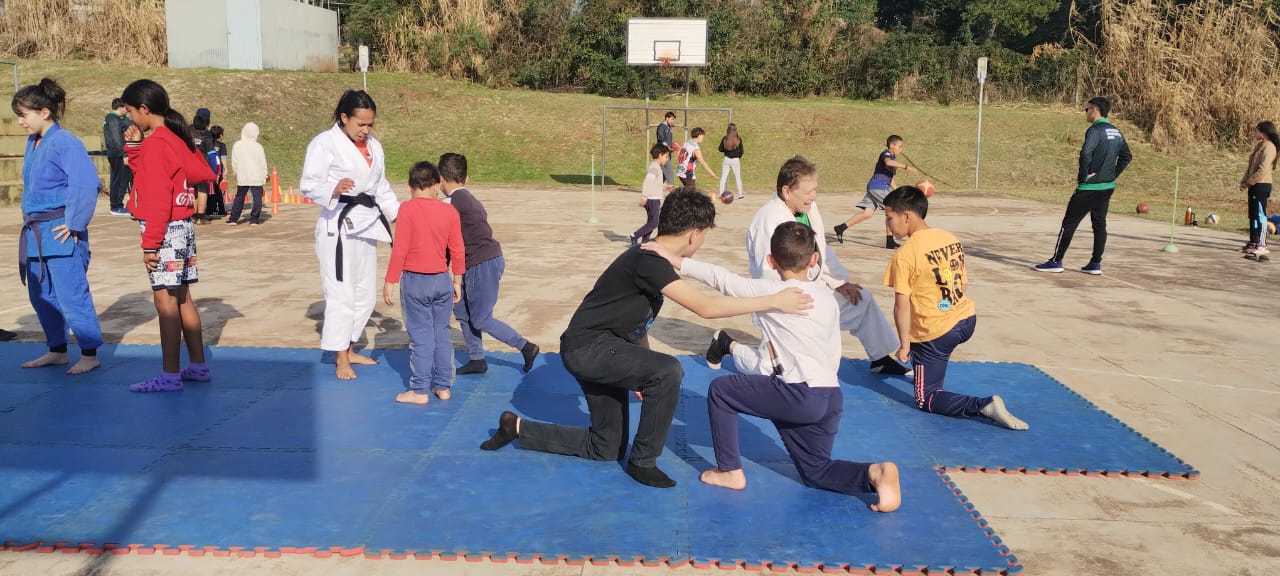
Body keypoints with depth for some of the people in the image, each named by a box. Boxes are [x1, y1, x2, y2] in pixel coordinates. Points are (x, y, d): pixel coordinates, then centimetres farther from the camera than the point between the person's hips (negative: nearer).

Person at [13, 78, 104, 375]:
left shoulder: (65, 143, -16)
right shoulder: (33, 144, 12)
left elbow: (87, 185, -24)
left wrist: (74, 224, -20)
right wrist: (28, 219, 14)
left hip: (60, 233, -10)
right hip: (35, 233, 10)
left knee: (71, 295, -5)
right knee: (40, 295, 16)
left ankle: (89, 354, 4)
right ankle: (57, 350, 28)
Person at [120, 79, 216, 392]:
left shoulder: (155, 143, -14)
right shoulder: (178, 137, 11)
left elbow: (157, 198, -18)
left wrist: (150, 244, -17)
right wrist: (134, 147, 10)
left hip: (166, 231, -9)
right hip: (183, 226, 9)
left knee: (165, 300, -5)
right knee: (182, 297, 13)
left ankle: (170, 376, -1)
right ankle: (198, 366, 19)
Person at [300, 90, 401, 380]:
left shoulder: (373, 146, 11)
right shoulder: (324, 143, -10)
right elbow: (308, 184, -14)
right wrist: (333, 190, -33)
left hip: (367, 224, 8)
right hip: (338, 225, -7)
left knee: (365, 291, 14)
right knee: (341, 291, -6)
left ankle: (349, 349, 29)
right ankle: (340, 359, 4)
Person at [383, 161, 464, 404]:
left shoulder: (407, 209, -10)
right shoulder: (450, 211, 1)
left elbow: (400, 249, -12)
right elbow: (458, 250, 3)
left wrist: (390, 282, -6)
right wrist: (457, 281, 15)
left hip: (415, 280, -3)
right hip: (442, 280, 4)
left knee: (421, 336, 1)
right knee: (441, 334, 13)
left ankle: (420, 391, 6)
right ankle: (443, 386, 19)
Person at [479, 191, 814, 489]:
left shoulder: (652, 261, 7)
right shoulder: (647, 260, -24)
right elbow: (706, 307, -32)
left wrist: (642, 374, 23)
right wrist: (774, 302, -30)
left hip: (598, 351, 10)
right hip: (587, 347, -10)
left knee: (605, 449, 16)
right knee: (668, 371, -29)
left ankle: (517, 428, 27)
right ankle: (643, 462, -11)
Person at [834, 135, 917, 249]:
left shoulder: (893, 158, 20)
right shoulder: (885, 154, -9)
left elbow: (890, 178, 29)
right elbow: (888, 162, -35)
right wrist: (906, 166, -37)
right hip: (878, 187, -9)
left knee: (868, 213, 3)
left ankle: (841, 227, 1)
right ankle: (890, 241, -1)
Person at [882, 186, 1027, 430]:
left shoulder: (904, 255, -17)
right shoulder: (951, 238, 3)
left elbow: (902, 305, -15)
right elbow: (964, 284, 12)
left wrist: (904, 344, -6)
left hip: (936, 333, -7)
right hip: (967, 320, 8)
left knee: (926, 400, 4)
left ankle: (985, 405, -15)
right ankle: (928, 369, 50)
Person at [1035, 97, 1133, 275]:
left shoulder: (1095, 130, -15)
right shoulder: (1116, 132, 11)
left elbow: (1085, 154, -30)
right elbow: (1127, 156, 20)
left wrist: (1082, 176, -18)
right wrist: (1113, 174, 16)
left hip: (1089, 187, -8)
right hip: (1108, 187, 8)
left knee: (1069, 223, -1)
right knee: (1099, 224, 12)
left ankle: (1056, 261, 2)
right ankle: (1095, 264, 13)